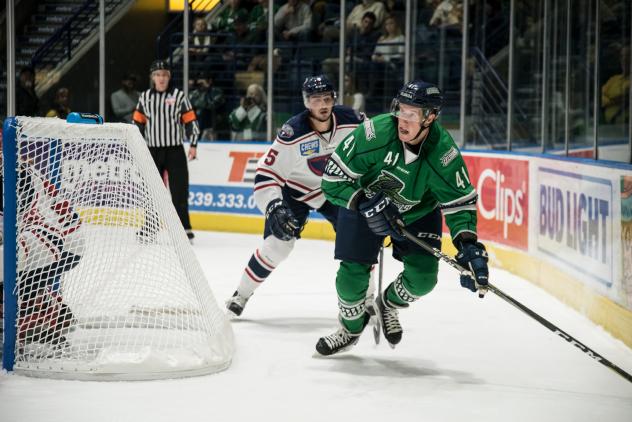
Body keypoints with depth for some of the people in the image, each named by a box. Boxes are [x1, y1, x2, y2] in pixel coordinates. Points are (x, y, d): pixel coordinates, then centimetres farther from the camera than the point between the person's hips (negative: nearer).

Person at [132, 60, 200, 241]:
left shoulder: (179, 96, -1)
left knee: (179, 190, -6)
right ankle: (150, 227, 17)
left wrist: (193, 145, -7)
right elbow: (138, 123, 12)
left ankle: (184, 228, -2)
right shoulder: (145, 97, 7)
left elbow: (191, 121, -1)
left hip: (175, 150, -3)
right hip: (153, 150, 3)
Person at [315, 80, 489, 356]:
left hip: (419, 212, 1)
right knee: (352, 274, -8)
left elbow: (459, 203, -21)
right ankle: (351, 329, 24)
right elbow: (333, 179, -26)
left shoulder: (444, 153, -29)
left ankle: (388, 304, 25)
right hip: (364, 206, -1)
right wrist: (366, 204, -38)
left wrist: (468, 246, -35)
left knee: (422, 278, -12)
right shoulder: (375, 132, -33)